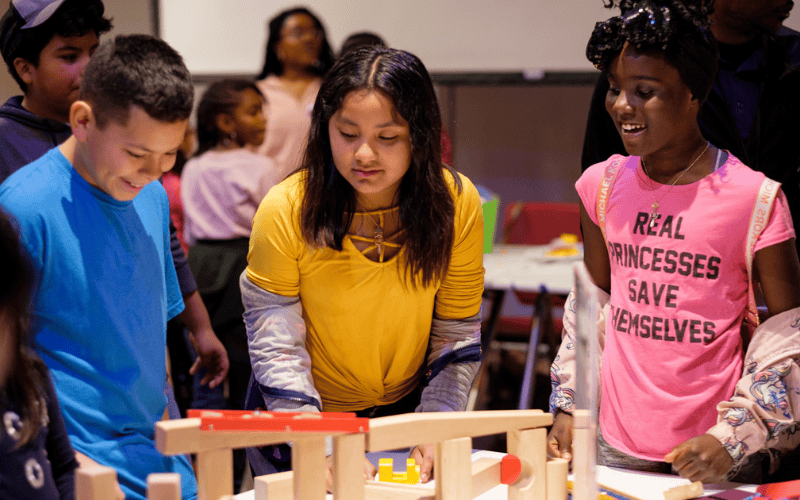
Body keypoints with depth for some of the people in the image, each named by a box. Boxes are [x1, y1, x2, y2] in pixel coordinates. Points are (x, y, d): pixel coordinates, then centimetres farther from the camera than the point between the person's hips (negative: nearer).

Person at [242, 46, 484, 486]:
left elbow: (456, 335, -6)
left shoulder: (456, 202, -15)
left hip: (407, 411, 2)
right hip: (301, 420, -2)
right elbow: (275, 348, -19)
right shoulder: (285, 210, -21)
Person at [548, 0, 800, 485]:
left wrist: (733, 438, -13)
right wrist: (568, 408, 10)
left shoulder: (754, 198, -12)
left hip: (710, 455, -3)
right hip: (615, 445, 4)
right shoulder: (603, 185, 1)